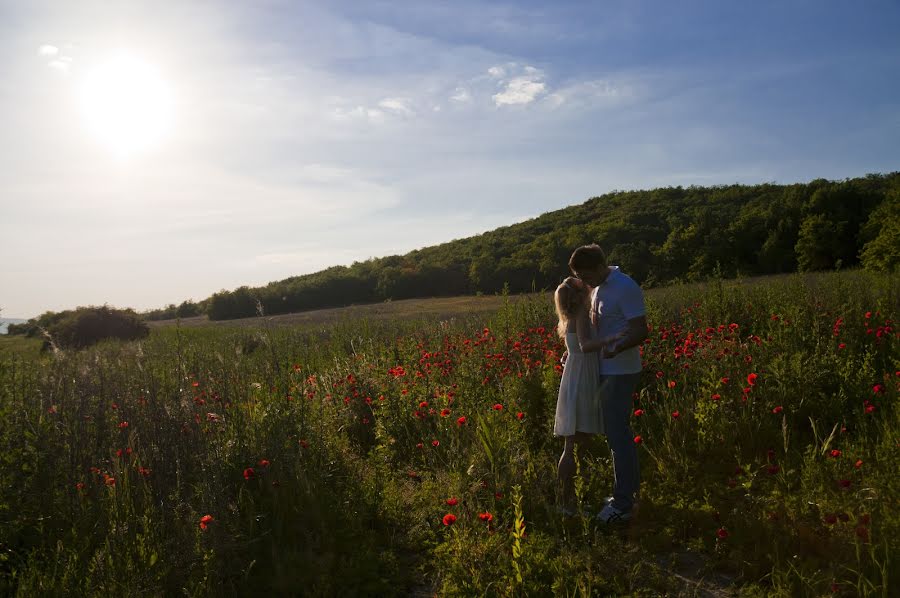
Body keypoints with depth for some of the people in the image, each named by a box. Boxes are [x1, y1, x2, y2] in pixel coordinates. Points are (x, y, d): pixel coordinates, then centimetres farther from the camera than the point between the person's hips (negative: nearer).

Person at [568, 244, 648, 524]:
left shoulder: (626, 288, -17)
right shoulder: (599, 288, 11)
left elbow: (641, 331, -20)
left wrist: (618, 348, -38)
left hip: (620, 372, -9)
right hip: (605, 370, 9)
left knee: (617, 434, -4)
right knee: (615, 431, 16)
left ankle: (623, 504, 5)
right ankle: (629, 489, 30)